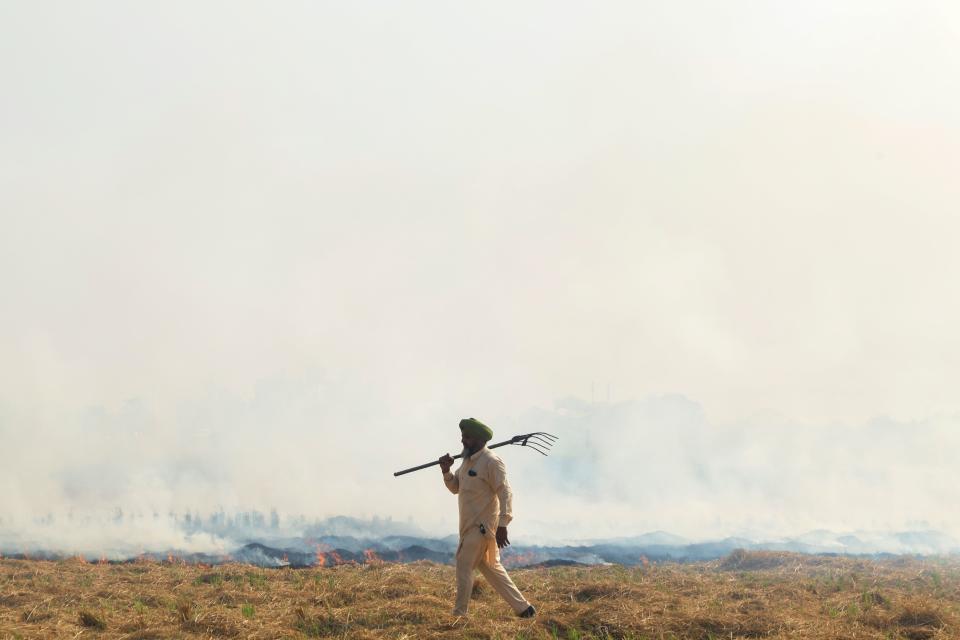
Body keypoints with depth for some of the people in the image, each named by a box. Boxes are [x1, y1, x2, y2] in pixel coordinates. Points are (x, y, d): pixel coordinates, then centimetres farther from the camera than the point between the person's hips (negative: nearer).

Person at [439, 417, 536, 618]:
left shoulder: (491, 462, -15)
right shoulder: (468, 461, 13)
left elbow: (505, 494, -19)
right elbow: (455, 487, 21)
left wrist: (502, 525, -25)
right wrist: (446, 472, 1)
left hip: (482, 526, -9)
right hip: (471, 525, 9)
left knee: (464, 565, -8)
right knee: (491, 567, 12)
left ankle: (459, 615, -2)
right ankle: (523, 608, 17)